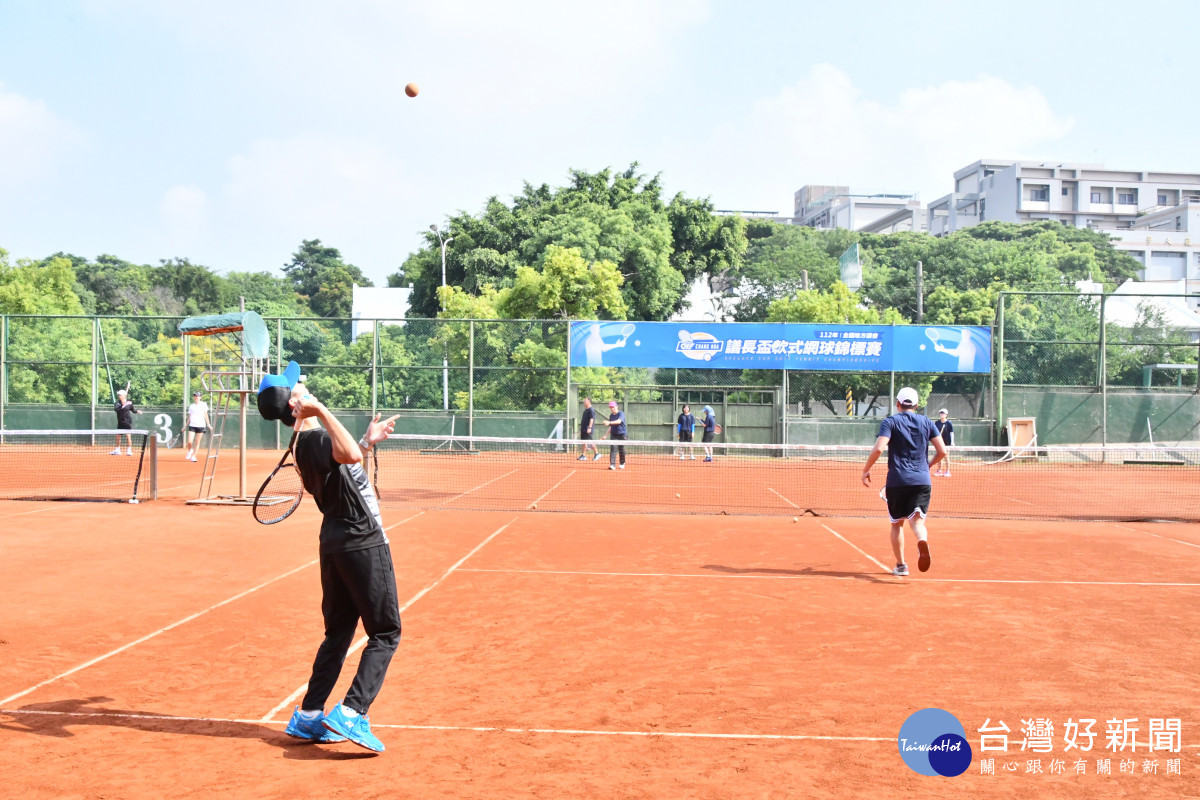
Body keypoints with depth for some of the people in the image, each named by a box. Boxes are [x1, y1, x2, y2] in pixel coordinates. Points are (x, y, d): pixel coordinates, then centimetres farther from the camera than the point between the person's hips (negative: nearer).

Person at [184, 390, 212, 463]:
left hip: (201, 425, -1)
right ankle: (190, 451, 18)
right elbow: (189, 417, 16)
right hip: (192, 425, 1)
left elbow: (205, 415, 6)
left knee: (197, 442, 1)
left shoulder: (203, 404, 5)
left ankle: (193, 456, 10)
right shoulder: (191, 406, 12)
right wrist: (185, 426, 13)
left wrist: (208, 424, -1)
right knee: (190, 441, -11)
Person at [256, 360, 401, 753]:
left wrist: (367, 442, 24)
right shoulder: (315, 439, -19)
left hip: (336, 543, 9)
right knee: (385, 634, -1)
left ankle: (309, 716, 19)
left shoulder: (305, 443, 11)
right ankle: (351, 713, -10)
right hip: (363, 543, -9)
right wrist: (321, 410, -32)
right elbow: (350, 456, -40)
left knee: (338, 632, 16)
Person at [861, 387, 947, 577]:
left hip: (897, 481, -1)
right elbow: (942, 451, 6)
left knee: (897, 523, 14)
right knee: (917, 520, -4)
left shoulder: (890, 422, 1)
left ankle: (901, 565, 16)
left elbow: (878, 449, -14)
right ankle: (922, 541, -39)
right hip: (922, 480, 1)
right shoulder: (927, 422, 10)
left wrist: (866, 470, -2)